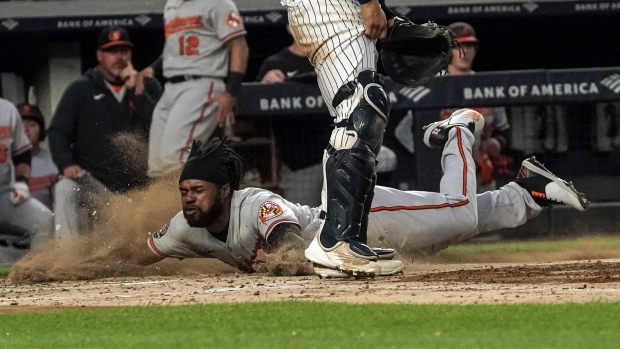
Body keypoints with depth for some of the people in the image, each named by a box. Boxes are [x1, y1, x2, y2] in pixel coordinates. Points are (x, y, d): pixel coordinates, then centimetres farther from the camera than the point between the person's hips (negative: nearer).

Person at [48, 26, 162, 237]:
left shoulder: (148, 88, 8)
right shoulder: (81, 90, 6)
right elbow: (58, 132, 0)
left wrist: (135, 91, -12)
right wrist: (66, 165, -17)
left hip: (137, 186, 3)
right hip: (93, 183, -3)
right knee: (65, 189, -31)